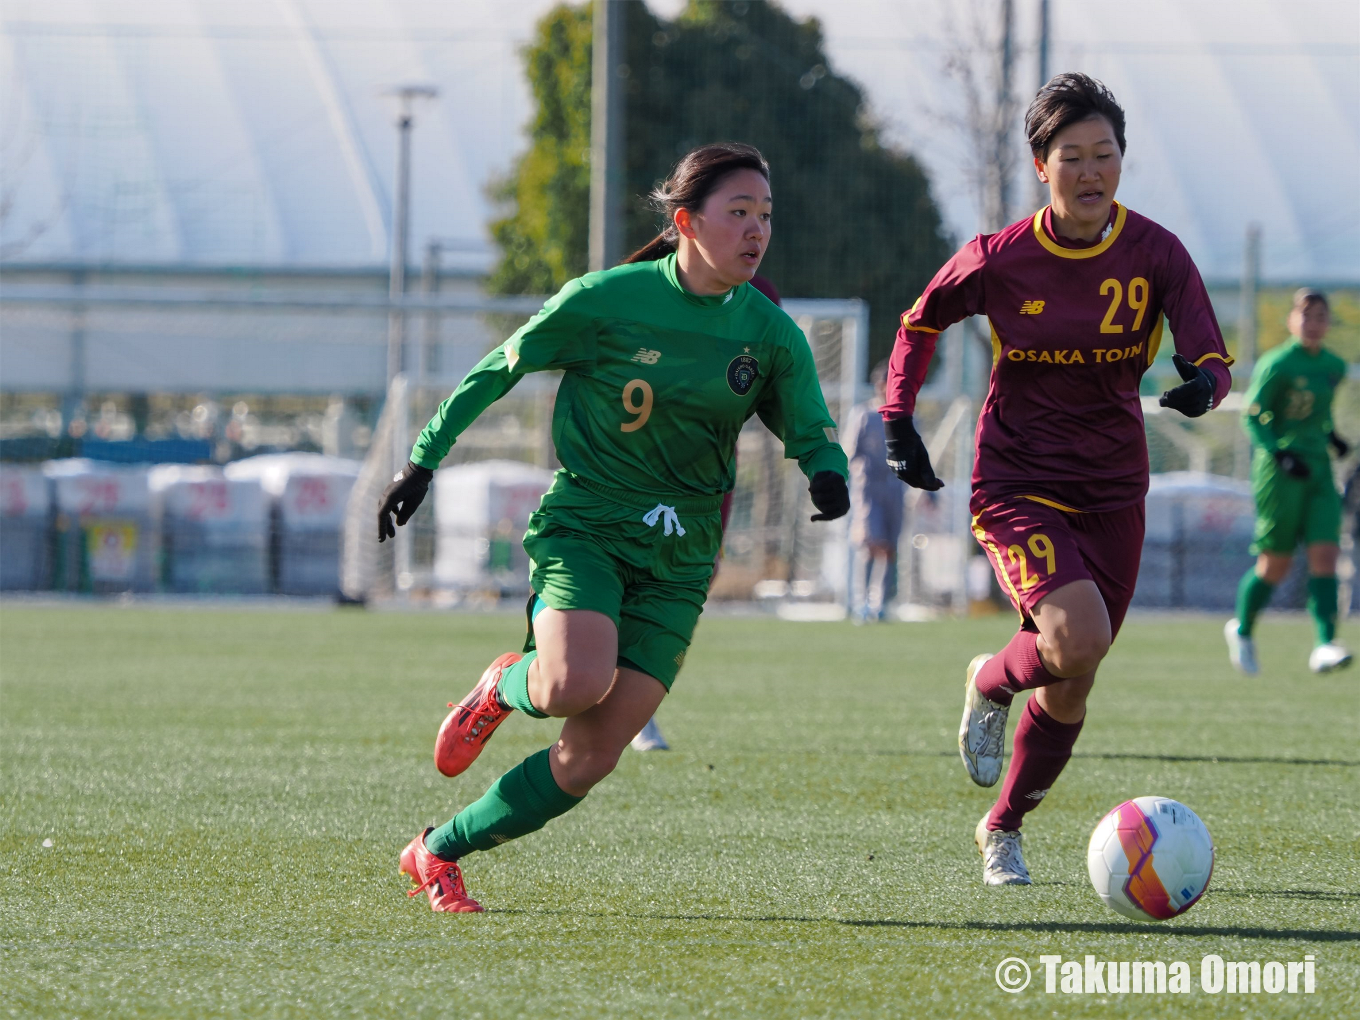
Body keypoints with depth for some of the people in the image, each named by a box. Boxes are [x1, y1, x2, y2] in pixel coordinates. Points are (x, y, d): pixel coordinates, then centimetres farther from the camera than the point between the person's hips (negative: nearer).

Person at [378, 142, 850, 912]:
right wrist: (424, 461, 3)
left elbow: (813, 433, 7)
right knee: (578, 684, -32)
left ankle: (438, 854, 12)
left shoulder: (771, 335, -1)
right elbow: (500, 370, 2)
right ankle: (507, 687, 5)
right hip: (582, 526, -3)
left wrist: (829, 474, -18)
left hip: (676, 560, 3)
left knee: (593, 757, -6)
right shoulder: (605, 301, -9)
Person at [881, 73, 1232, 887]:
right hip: (1018, 484, -3)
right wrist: (900, 423, -1)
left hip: (1113, 491, 3)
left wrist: (1202, 384, -35)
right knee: (1078, 639, -27)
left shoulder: (1155, 254, -8)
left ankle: (1004, 827, 33)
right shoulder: (1000, 261, -10)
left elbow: (1213, 359, -12)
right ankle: (992, 683, 8)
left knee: (1069, 693, 8)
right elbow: (920, 324, 8)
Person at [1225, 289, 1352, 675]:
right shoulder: (1276, 364, -10)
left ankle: (1325, 646, -17)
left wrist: (1331, 437, 8)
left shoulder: (1334, 367, 10)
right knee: (1275, 564, -1)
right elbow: (1252, 415, -10)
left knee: (1325, 554, -10)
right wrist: (1279, 455, -22)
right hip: (1279, 469, -5)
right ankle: (1241, 630, 25)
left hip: (1318, 469, 5)